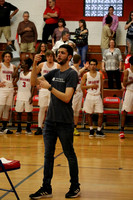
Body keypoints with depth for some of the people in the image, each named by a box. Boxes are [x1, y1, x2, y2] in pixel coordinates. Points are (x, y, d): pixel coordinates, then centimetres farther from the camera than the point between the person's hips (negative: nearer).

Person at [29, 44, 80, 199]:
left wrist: (49, 87, -20)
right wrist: (35, 64, -1)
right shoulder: (54, 73, 12)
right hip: (50, 120, 7)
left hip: (65, 122, -7)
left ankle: (75, 187, 19)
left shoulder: (72, 74, -9)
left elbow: (66, 97, -18)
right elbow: (33, 82, 11)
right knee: (48, 155, 7)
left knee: (70, 155, 5)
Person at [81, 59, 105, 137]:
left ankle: (99, 131, 8)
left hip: (98, 96, 1)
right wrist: (91, 86, -14)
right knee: (89, 114, 7)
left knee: (101, 114, -5)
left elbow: (101, 86, 10)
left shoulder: (100, 74, 2)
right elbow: (82, 86, -3)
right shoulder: (86, 75, -2)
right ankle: (91, 130, 21)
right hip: (89, 96, -1)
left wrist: (100, 92, 5)